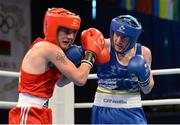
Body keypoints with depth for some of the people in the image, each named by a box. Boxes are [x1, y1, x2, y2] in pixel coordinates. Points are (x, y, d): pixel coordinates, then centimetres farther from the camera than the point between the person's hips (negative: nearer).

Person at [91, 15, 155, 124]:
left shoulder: (143, 53, -1)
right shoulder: (103, 46, -10)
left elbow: (147, 90, 8)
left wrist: (144, 76, -11)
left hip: (132, 111, 2)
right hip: (104, 110, -1)